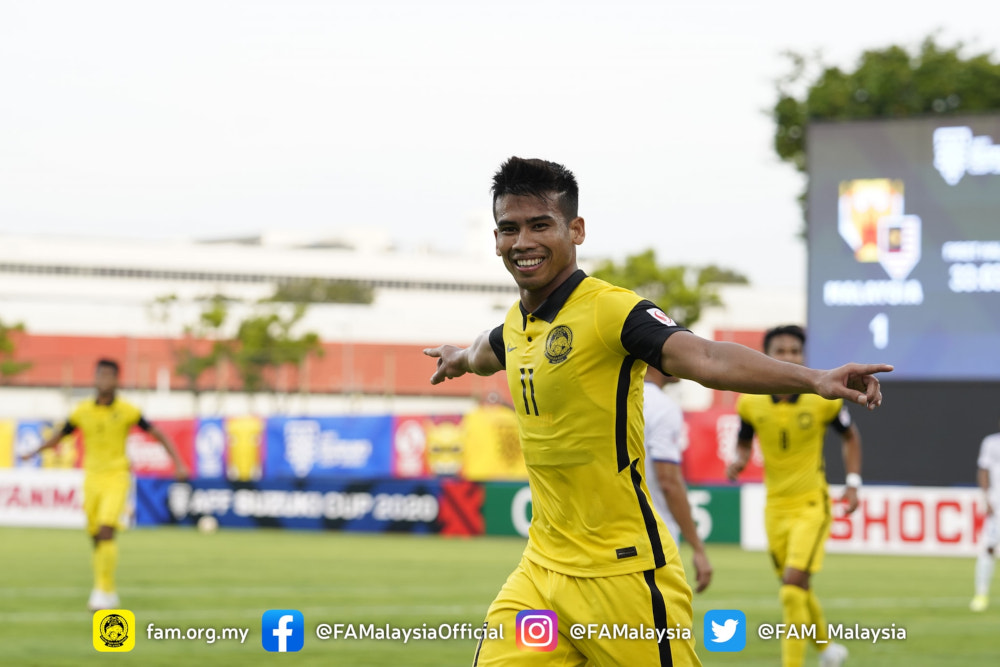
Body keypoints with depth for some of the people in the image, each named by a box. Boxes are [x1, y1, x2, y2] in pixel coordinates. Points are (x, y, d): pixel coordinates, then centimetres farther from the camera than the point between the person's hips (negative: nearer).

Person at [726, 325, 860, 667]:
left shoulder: (823, 399, -11)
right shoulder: (751, 402, -5)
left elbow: (850, 436, 7)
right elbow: (744, 442, 12)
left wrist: (853, 483, -2)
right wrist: (739, 460, -11)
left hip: (812, 505, -4)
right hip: (776, 507, 4)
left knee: (793, 584, -19)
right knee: (795, 590, 13)